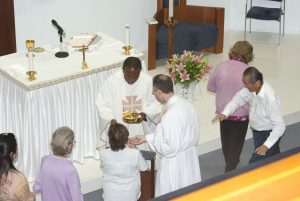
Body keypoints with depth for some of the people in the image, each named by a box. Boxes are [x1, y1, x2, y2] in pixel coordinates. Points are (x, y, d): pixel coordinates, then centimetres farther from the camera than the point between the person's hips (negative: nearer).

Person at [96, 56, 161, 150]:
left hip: (141, 131, 1)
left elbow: (156, 103, 0)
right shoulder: (111, 81, -13)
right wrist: (111, 120, -22)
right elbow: (102, 105, -6)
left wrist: (145, 113, -18)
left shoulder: (148, 81, -11)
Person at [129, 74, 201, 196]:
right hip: (189, 159, 8)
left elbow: (169, 148, -25)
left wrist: (150, 139, -7)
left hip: (175, 165, -8)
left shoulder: (171, 115, -28)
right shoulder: (186, 104, 0)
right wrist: (145, 138, 12)